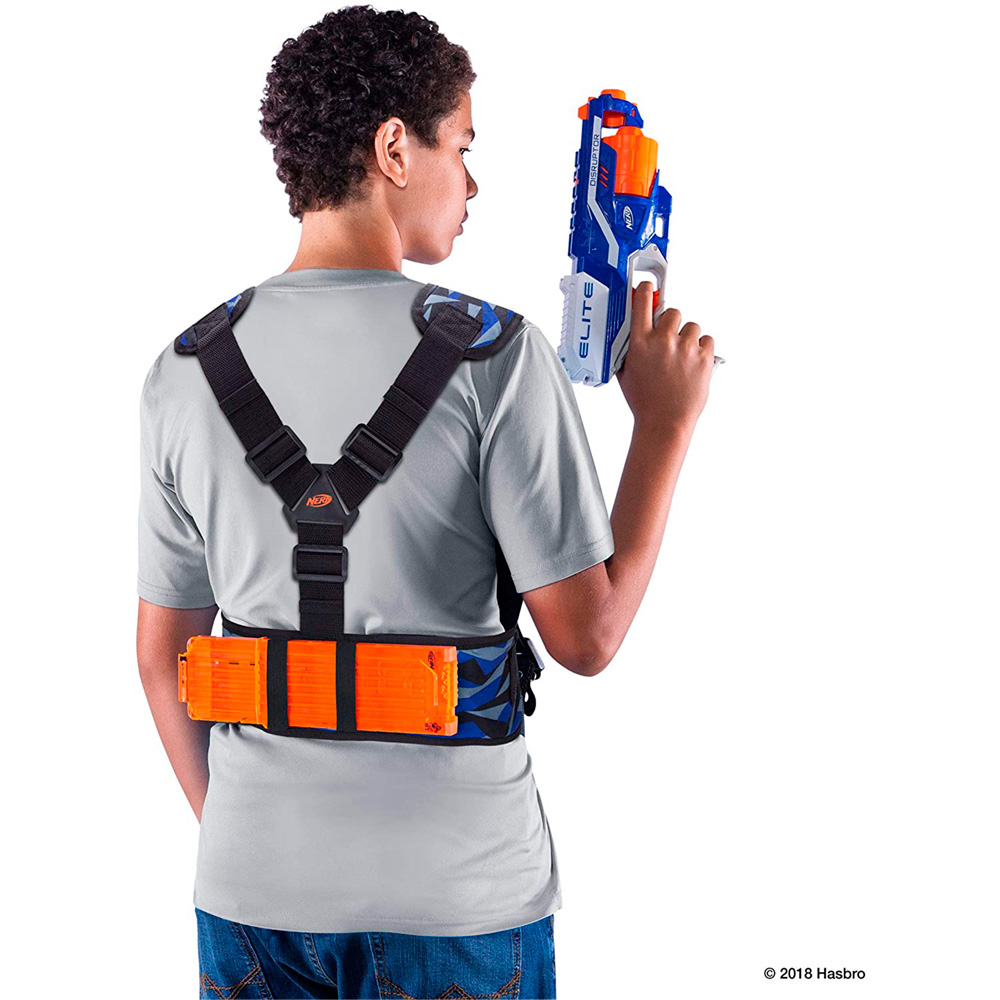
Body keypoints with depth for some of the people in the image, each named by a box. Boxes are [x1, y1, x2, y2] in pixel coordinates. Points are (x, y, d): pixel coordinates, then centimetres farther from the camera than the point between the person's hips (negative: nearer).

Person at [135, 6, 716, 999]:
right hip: (456, 894, -3)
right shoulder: (495, 357, -14)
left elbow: (161, 656, 5)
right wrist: (666, 423, -1)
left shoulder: (184, 370, -2)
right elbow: (586, 636, -12)